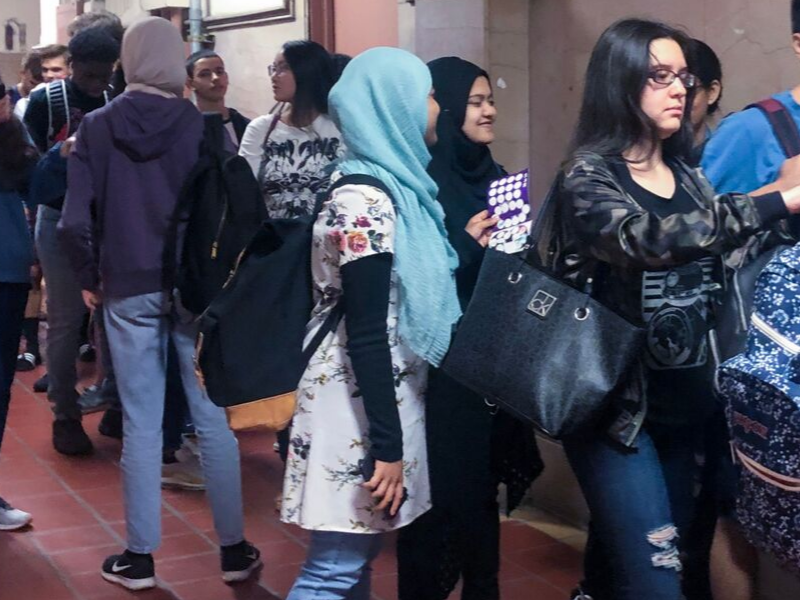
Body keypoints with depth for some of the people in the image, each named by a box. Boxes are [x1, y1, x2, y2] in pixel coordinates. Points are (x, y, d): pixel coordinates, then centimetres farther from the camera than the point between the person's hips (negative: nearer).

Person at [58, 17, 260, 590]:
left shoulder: (97, 126, -2)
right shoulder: (203, 126, -5)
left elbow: (76, 221, -6)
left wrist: (89, 278, 9)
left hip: (128, 289, 1)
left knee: (141, 425, 8)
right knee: (214, 419, 7)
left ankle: (140, 557, 15)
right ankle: (234, 549, 16)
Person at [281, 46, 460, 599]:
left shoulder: (394, 186, 10)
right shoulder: (365, 202, -19)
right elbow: (366, 335, -22)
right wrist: (388, 444, -21)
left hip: (381, 398, 10)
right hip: (359, 407, -10)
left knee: (358, 555, 18)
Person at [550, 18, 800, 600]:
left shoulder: (690, 177, 9)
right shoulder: (589, 177, -11)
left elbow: (713, 277, 16)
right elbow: (646, 239, -32)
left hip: (685, 402, 6)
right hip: (617, 404, -6)